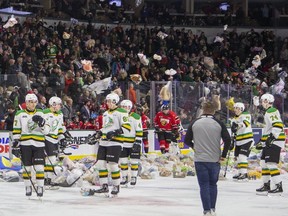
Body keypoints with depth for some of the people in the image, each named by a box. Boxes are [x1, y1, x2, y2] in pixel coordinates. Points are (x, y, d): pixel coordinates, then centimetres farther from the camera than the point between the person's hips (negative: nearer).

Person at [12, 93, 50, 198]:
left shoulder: (40, 113, 8)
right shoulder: (20, 114, 5)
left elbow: (46, 130, 3)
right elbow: (16, 131, 4)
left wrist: (41, 122, -16)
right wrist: (15, 144, -3)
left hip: (38, 145, 1)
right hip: (25, 144, 0)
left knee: (39, 167, -6)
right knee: (27, 167, 3)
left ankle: (40, 187, 2)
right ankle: (28, 187, 14)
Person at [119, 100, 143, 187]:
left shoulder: (136, 117, -10)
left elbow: (139, 131, -11)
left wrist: (138, 143, -16)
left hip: (133, 143, -5)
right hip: (122, 144, 5)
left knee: (134, 161, 1)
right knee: (123, 161, 5)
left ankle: (134, 178, 10)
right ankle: (124, 178, 15)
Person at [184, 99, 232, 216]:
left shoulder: (195, 123, -3)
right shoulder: (218, 124, -5)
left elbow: (187, 140, 2)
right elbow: (227, 140, -9)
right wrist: (223, 155, 1)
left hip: (200, 159, -1)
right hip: (215, 159, 1)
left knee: (204, 185, 3)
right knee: (213, 184, 16)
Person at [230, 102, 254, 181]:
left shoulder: (246, 115, -8)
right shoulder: (234, 119, 15)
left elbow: (246, 123, -31)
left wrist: (239, 125, -48)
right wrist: (232, 140, 18)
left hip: (247, 140, -8)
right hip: (239, 141, 8)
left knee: (242, 156, -17)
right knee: (238, 156, 11)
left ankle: (244, 174, -17)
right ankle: (240, 172, 23)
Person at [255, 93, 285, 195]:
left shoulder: (272, 111, -11)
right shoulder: (268, 112, 22)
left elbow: (278, 125, -25)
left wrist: (272, 137, -32)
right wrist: (262, 142, 32)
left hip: (275, 141, -11)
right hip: (269, 142, 11)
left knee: (271, 163, -15)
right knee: (264, 163, 14)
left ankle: (279, 187, -16)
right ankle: (266, 185, 20)